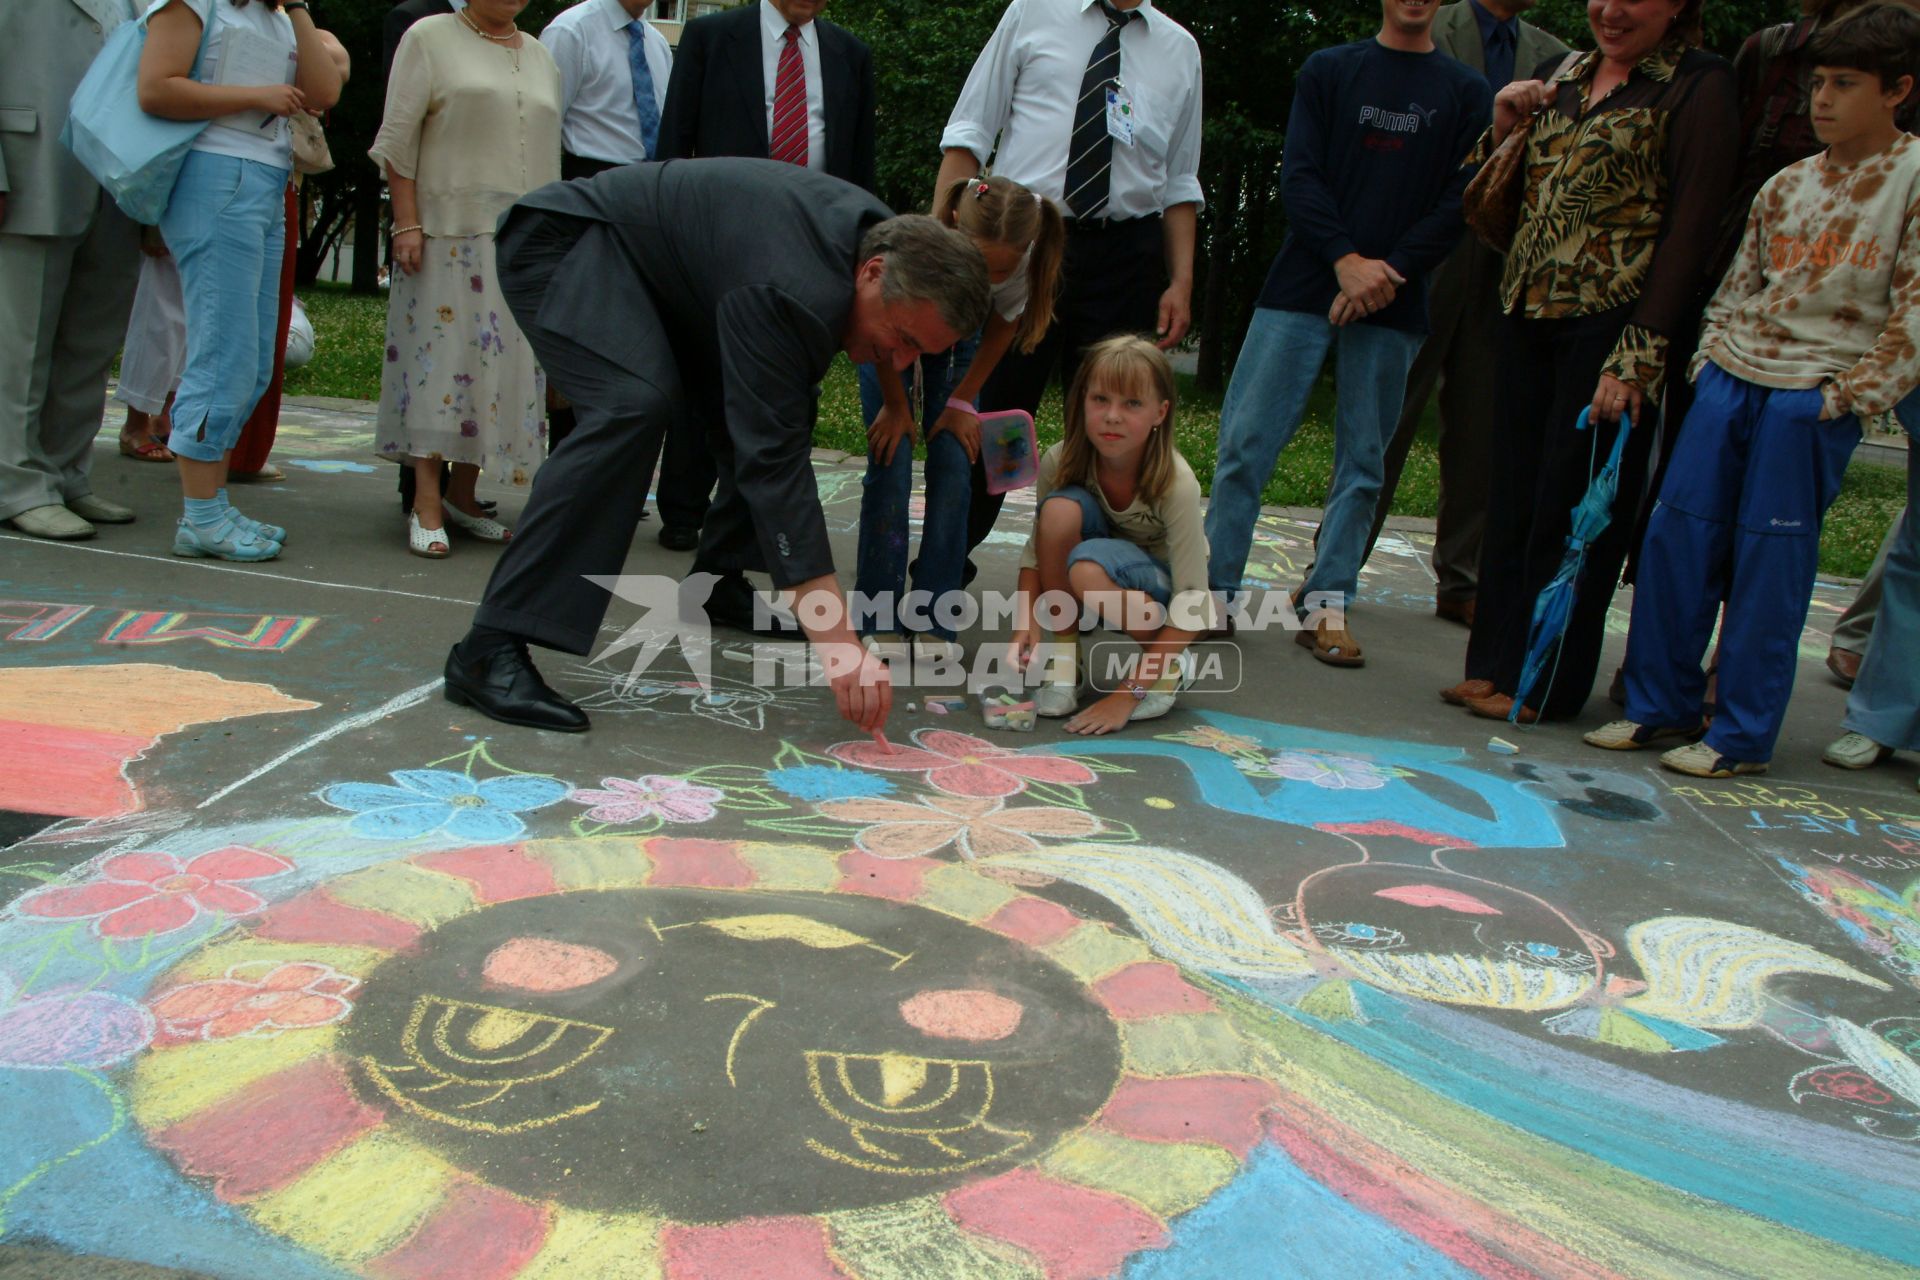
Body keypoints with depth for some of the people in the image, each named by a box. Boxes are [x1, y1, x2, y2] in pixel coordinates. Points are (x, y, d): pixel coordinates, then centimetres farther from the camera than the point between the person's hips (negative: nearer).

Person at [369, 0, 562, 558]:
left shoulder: (540, 55, 18)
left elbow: (551, 150, 16)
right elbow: (398, 136, -2)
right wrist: (406, 222, -11)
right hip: (449, 232, -4)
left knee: (503, 359, 2)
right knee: (440, 351, -8)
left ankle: (462, 495, 11)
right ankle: (426, 504, -5)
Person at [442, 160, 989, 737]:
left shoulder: (885, 236, -8)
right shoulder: (789, 292, -37)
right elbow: (776, 461, -41)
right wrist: (837, 643, -45)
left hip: (661, 270, 10)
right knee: (634, 408, -33)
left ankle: (718, 584, 19)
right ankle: (490, 648, -34)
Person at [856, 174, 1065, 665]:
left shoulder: (1026, 263, -33)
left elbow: (1000, 330, -11)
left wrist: (962, 402, -9)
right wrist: (895, 407, -12)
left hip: (957, 340, 2)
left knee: (953, 463, -10)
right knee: (891, 459, -13)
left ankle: (935, 622, -4)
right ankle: (880, 619, -5)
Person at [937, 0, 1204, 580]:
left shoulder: (1180, 48, 14)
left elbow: (1180, 183, 16)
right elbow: (969, 133, 5)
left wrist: (1181, 281, 5)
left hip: (1125, 256, 2)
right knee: (988, 412, -1)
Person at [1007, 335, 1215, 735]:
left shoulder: (1176, 484, -28)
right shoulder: (1060, 462, -19)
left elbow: (1193, 606, -27)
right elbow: (1036, 551, -9)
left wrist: (1127, 694, -30)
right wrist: (1026, 620, -29)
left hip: (1162, 587, -3)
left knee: (1089, 567, -37)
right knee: (1061, 508, -28)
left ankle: (1169, 668, -9)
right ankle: (1062, 658, -13)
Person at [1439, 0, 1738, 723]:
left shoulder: (1698, 85, -4)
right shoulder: (1563, 77, 16)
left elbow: (1689, 229, -10)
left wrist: (1638, 356, -16)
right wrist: (1504, 125, 4)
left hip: (1609, 326, -6)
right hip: (1529, 315, 6)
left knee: (1573, 509, 1)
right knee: (1513, 499, 9)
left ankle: (1544, 684, 12)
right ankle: (1495, 664, 20)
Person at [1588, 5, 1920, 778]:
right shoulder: (1786, 185, 13)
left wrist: (1851, 395, -11)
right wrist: (1711, 358, 6)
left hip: (1814, 397, -5)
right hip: (1731, 377, 6)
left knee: (1769, 562, -4)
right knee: (1676, 537, 3)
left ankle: (1743, 736, 6)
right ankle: (1660, 705, 15)